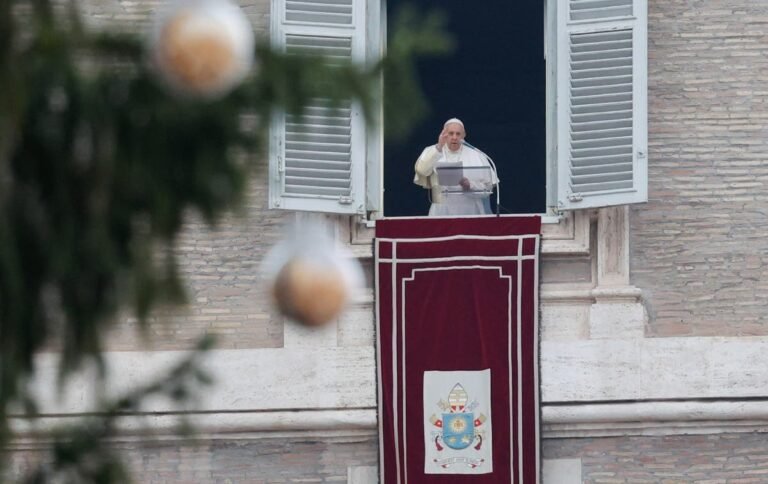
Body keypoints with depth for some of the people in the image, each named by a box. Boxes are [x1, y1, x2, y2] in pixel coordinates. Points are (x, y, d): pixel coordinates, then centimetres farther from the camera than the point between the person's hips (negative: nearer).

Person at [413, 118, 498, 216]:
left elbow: (488, 187, 5)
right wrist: (438, 148, -20)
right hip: (442, 212, 0)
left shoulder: (476, 155, 5)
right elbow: (421, 170, -13)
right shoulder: (433, 152, 7)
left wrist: (470, 186, -15)